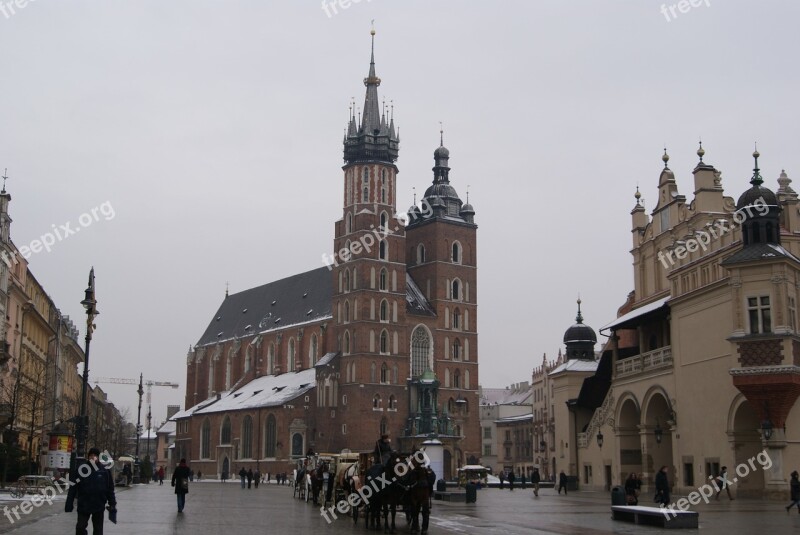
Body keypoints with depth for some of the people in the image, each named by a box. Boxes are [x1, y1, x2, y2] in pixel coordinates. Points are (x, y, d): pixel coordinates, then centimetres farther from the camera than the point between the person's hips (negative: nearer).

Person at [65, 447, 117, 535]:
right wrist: (69, 505, -6)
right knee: (80, 527, -1)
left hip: (99, 506, 1)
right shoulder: (81, 469, -4)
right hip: (83, 505, -1)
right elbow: (73, 488, -4)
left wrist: (112, 504, 1)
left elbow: (110, 488, 4)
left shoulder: (104, 470, -1)